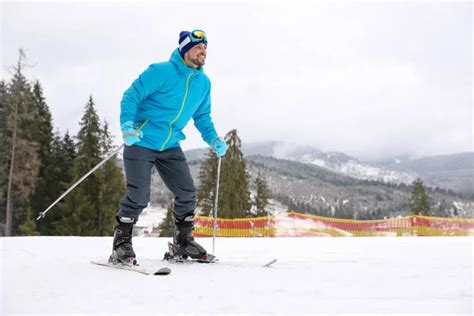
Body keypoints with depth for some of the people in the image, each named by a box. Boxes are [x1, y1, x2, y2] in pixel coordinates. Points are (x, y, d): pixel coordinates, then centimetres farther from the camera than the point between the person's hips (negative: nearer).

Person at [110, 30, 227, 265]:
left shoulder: (204, 82, 5)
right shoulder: (160, 72, -15)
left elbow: (202, 116, 17)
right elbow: (131, 97, -13)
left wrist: (213, 140, 1)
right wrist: (127, 125, -28)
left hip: (170, 146, 6)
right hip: (141, 142, -6)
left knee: (187, 193, 2)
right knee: (139, 197, -11)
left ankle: (183, 241, 22)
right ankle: (121, 244, 7)